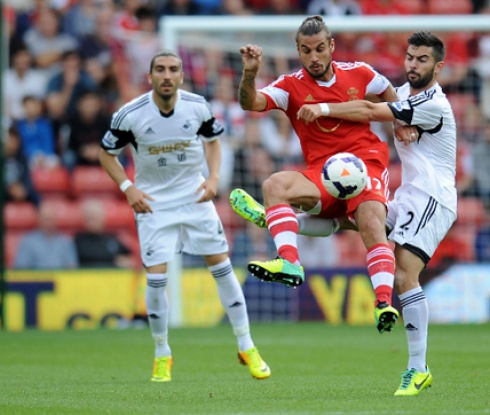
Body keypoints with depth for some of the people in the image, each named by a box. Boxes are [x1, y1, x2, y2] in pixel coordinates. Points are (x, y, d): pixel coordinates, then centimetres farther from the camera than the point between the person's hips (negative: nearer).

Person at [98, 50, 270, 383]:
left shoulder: (198, 107, -10)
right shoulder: (130, 115, -16)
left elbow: (213, 140, 9)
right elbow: (106, 153, -2)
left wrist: (213, 177, -6)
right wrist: (128, 188, -13)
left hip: (195, 196, 2)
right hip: (154, 203, -2)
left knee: (222, 269, 1)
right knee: (156, 278, -9)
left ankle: (246, 347, 13)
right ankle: (162, 355, 10)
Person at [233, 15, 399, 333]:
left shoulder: (358, 74, 8)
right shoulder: (291, 86, 3)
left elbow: (390, 95, 28)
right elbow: (251, 103, -13)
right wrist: (250, 74, -32)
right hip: (321, 174, 1)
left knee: (372, 224, -29)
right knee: (274, 185, -27)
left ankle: (384, 302, -37)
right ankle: (290, 263, -42)